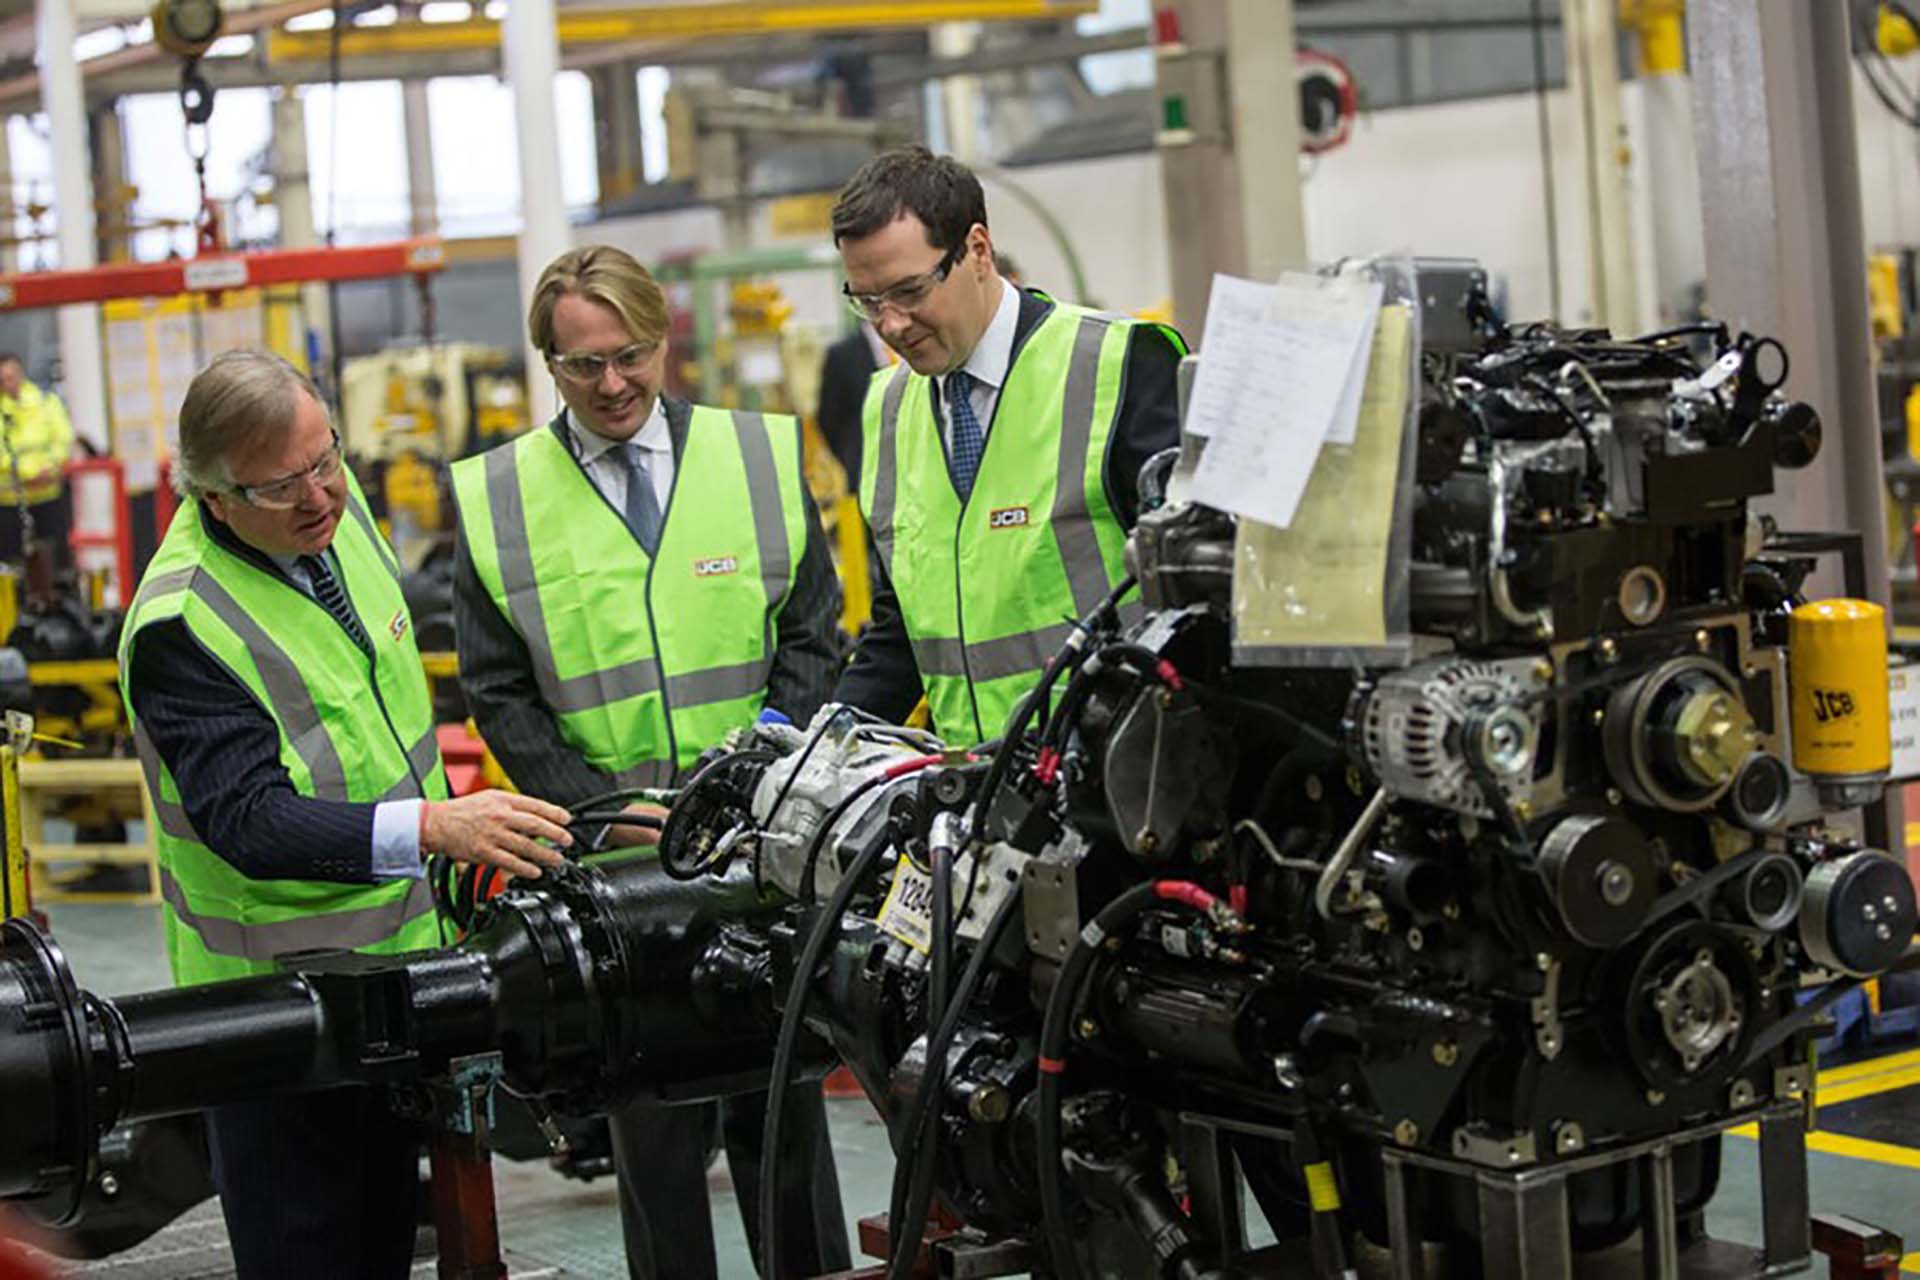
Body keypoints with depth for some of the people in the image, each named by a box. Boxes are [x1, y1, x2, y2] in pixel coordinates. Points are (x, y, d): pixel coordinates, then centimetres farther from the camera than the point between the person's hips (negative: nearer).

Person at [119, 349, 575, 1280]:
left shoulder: (338, 504, -2)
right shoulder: (178, 626, -26)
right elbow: (250, 820, -33)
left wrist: (465, 824, 24)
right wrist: (434, 827, -44)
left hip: (398, 951, 8)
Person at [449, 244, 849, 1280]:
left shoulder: (761, 456, 6)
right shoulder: (497, 498, 3)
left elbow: (811, 634, 8)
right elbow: (499, 690, 2)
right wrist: (599, 806, -10)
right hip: (610, 860, -1)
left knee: (781, 1100, 9)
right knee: (650, 1122, 5)